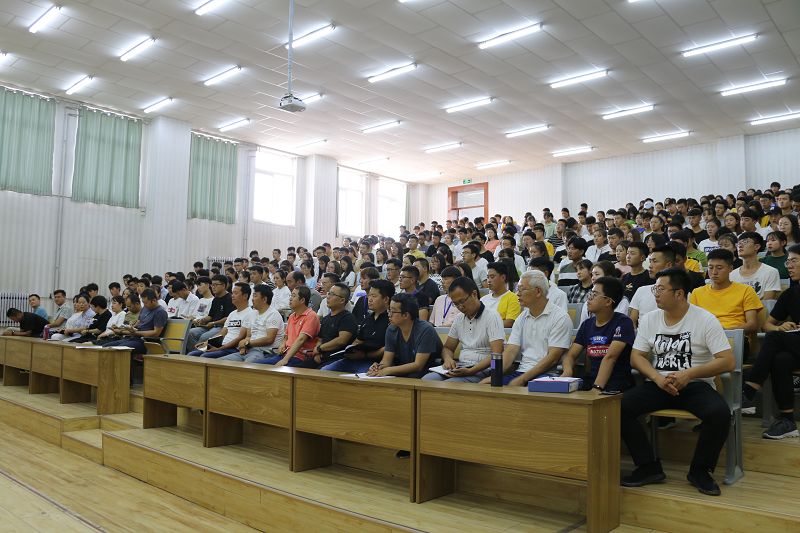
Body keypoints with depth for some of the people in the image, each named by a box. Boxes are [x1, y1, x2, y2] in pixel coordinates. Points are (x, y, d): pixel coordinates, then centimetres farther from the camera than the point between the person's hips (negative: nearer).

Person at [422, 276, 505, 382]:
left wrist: (470, 371, -26)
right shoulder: (459, 318, 16)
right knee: (426, 380, -20)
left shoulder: (492, 316, -6)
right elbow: (447, 347, 22)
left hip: (481, 369, -6)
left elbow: (496, 354, -15)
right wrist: (448, 358, -4)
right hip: (459, 367, 6)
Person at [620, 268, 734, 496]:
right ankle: (649, 468, -7)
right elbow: (636, 357, 5)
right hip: (658, 384, 3)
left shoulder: (705, 320, -5)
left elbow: (728, 362, -10)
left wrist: (689, 374, -22)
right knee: (619, 406, -22)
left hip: (695, 385, -3)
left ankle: (700, 471, -6)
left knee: (720, 414, -33)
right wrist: (658, 378, -15)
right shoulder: (649, 319, 7)